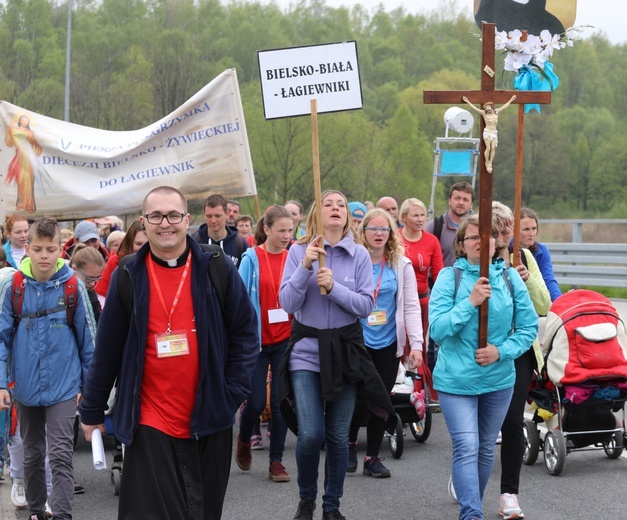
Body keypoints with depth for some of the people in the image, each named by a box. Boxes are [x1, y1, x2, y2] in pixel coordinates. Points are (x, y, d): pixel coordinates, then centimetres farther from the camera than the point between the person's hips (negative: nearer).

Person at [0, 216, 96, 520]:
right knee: (32, 455, 17)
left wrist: (88, 386, 2)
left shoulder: (73, 287, -8)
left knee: (60, 456, -9)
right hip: (26, 388, 3)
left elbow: (87, 338, -1)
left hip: (63, 387, -2)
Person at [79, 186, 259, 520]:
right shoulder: (128, 277, -1)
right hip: (150, 424, -1)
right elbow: (107, 349, 5)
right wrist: (92, 411, 9)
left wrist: (234, 392, -6)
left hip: (209, 421, 1)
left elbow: (245, 332, 3)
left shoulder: (217, 270, -1)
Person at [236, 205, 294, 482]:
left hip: (285, 339, 2)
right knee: (256, 401, 0)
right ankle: (244, 439, 30)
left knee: (280, 401, 2)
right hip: (257, 340, -2)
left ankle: (276, 460, 12)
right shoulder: (252, 258, -5)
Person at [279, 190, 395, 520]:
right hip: (306, 351, -1)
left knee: (338, 435, 5)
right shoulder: (299, 251, -1)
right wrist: (305, 267, -19)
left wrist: (334, 287, -18)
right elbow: (287, 303, -7)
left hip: (345, 352, 1)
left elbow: (366, 306, -4)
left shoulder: (359, 255, 1)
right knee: (310, 433, -10)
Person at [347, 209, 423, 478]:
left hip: (388, 344, 2)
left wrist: (416, 344, -7)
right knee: (360, 399, -7)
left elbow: (411, 307, 2)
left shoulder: (402, 265, 3)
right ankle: (349, 443, 22)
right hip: (357, 342, -2)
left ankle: (372, 456, 19)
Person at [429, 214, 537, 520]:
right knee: (467, 448, -14)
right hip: (456, 379, -3)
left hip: (499, 379, 3)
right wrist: (470, 302, -23)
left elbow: (529, 327, 1)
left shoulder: (510, 278, -1)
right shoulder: (449, 277, -8)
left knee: (486, 448, 16)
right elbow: (437, 328, -14)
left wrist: (501, 351, -14)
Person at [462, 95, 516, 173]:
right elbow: (474, 108, 0)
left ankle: (490, 163, -5)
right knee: (488, 148, -12)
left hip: (494, 132, 3)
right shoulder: (484, 113, 3)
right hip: (487, 132, -3)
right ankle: (487, 163, 0)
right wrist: (468, 102, -5)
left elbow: (504, 106, 22)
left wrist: (511, 100, 27)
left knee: (493, 148, -8)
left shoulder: (496, 112, 12)